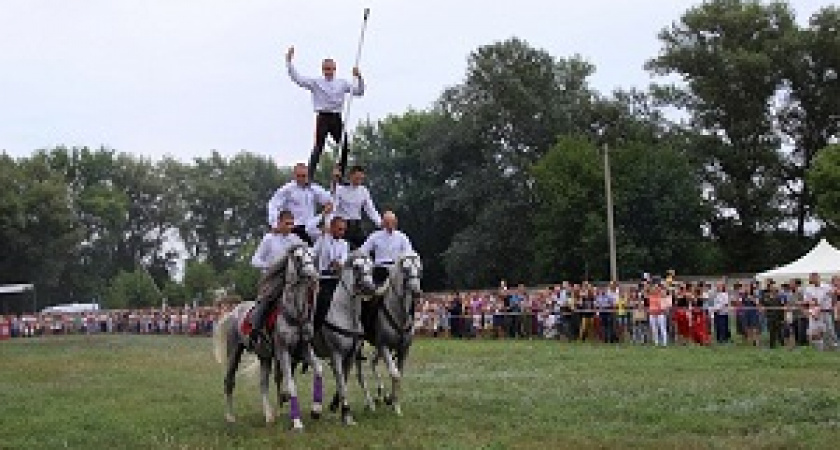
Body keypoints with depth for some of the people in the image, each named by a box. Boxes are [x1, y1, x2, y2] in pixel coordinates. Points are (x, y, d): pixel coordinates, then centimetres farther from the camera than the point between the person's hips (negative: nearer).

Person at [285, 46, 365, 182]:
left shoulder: (342, 83, 14)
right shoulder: (315, 82, 6)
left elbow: (359, 91, 13)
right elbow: (297, 78, 0)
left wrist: (359, 78, -3)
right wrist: (289, 61, -9)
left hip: (337, 118, 3)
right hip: (323, 117, -3)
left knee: (344, 147, 2)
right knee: (318, 147, -10)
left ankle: (341, 175, 14)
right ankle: (310, 175, -9)